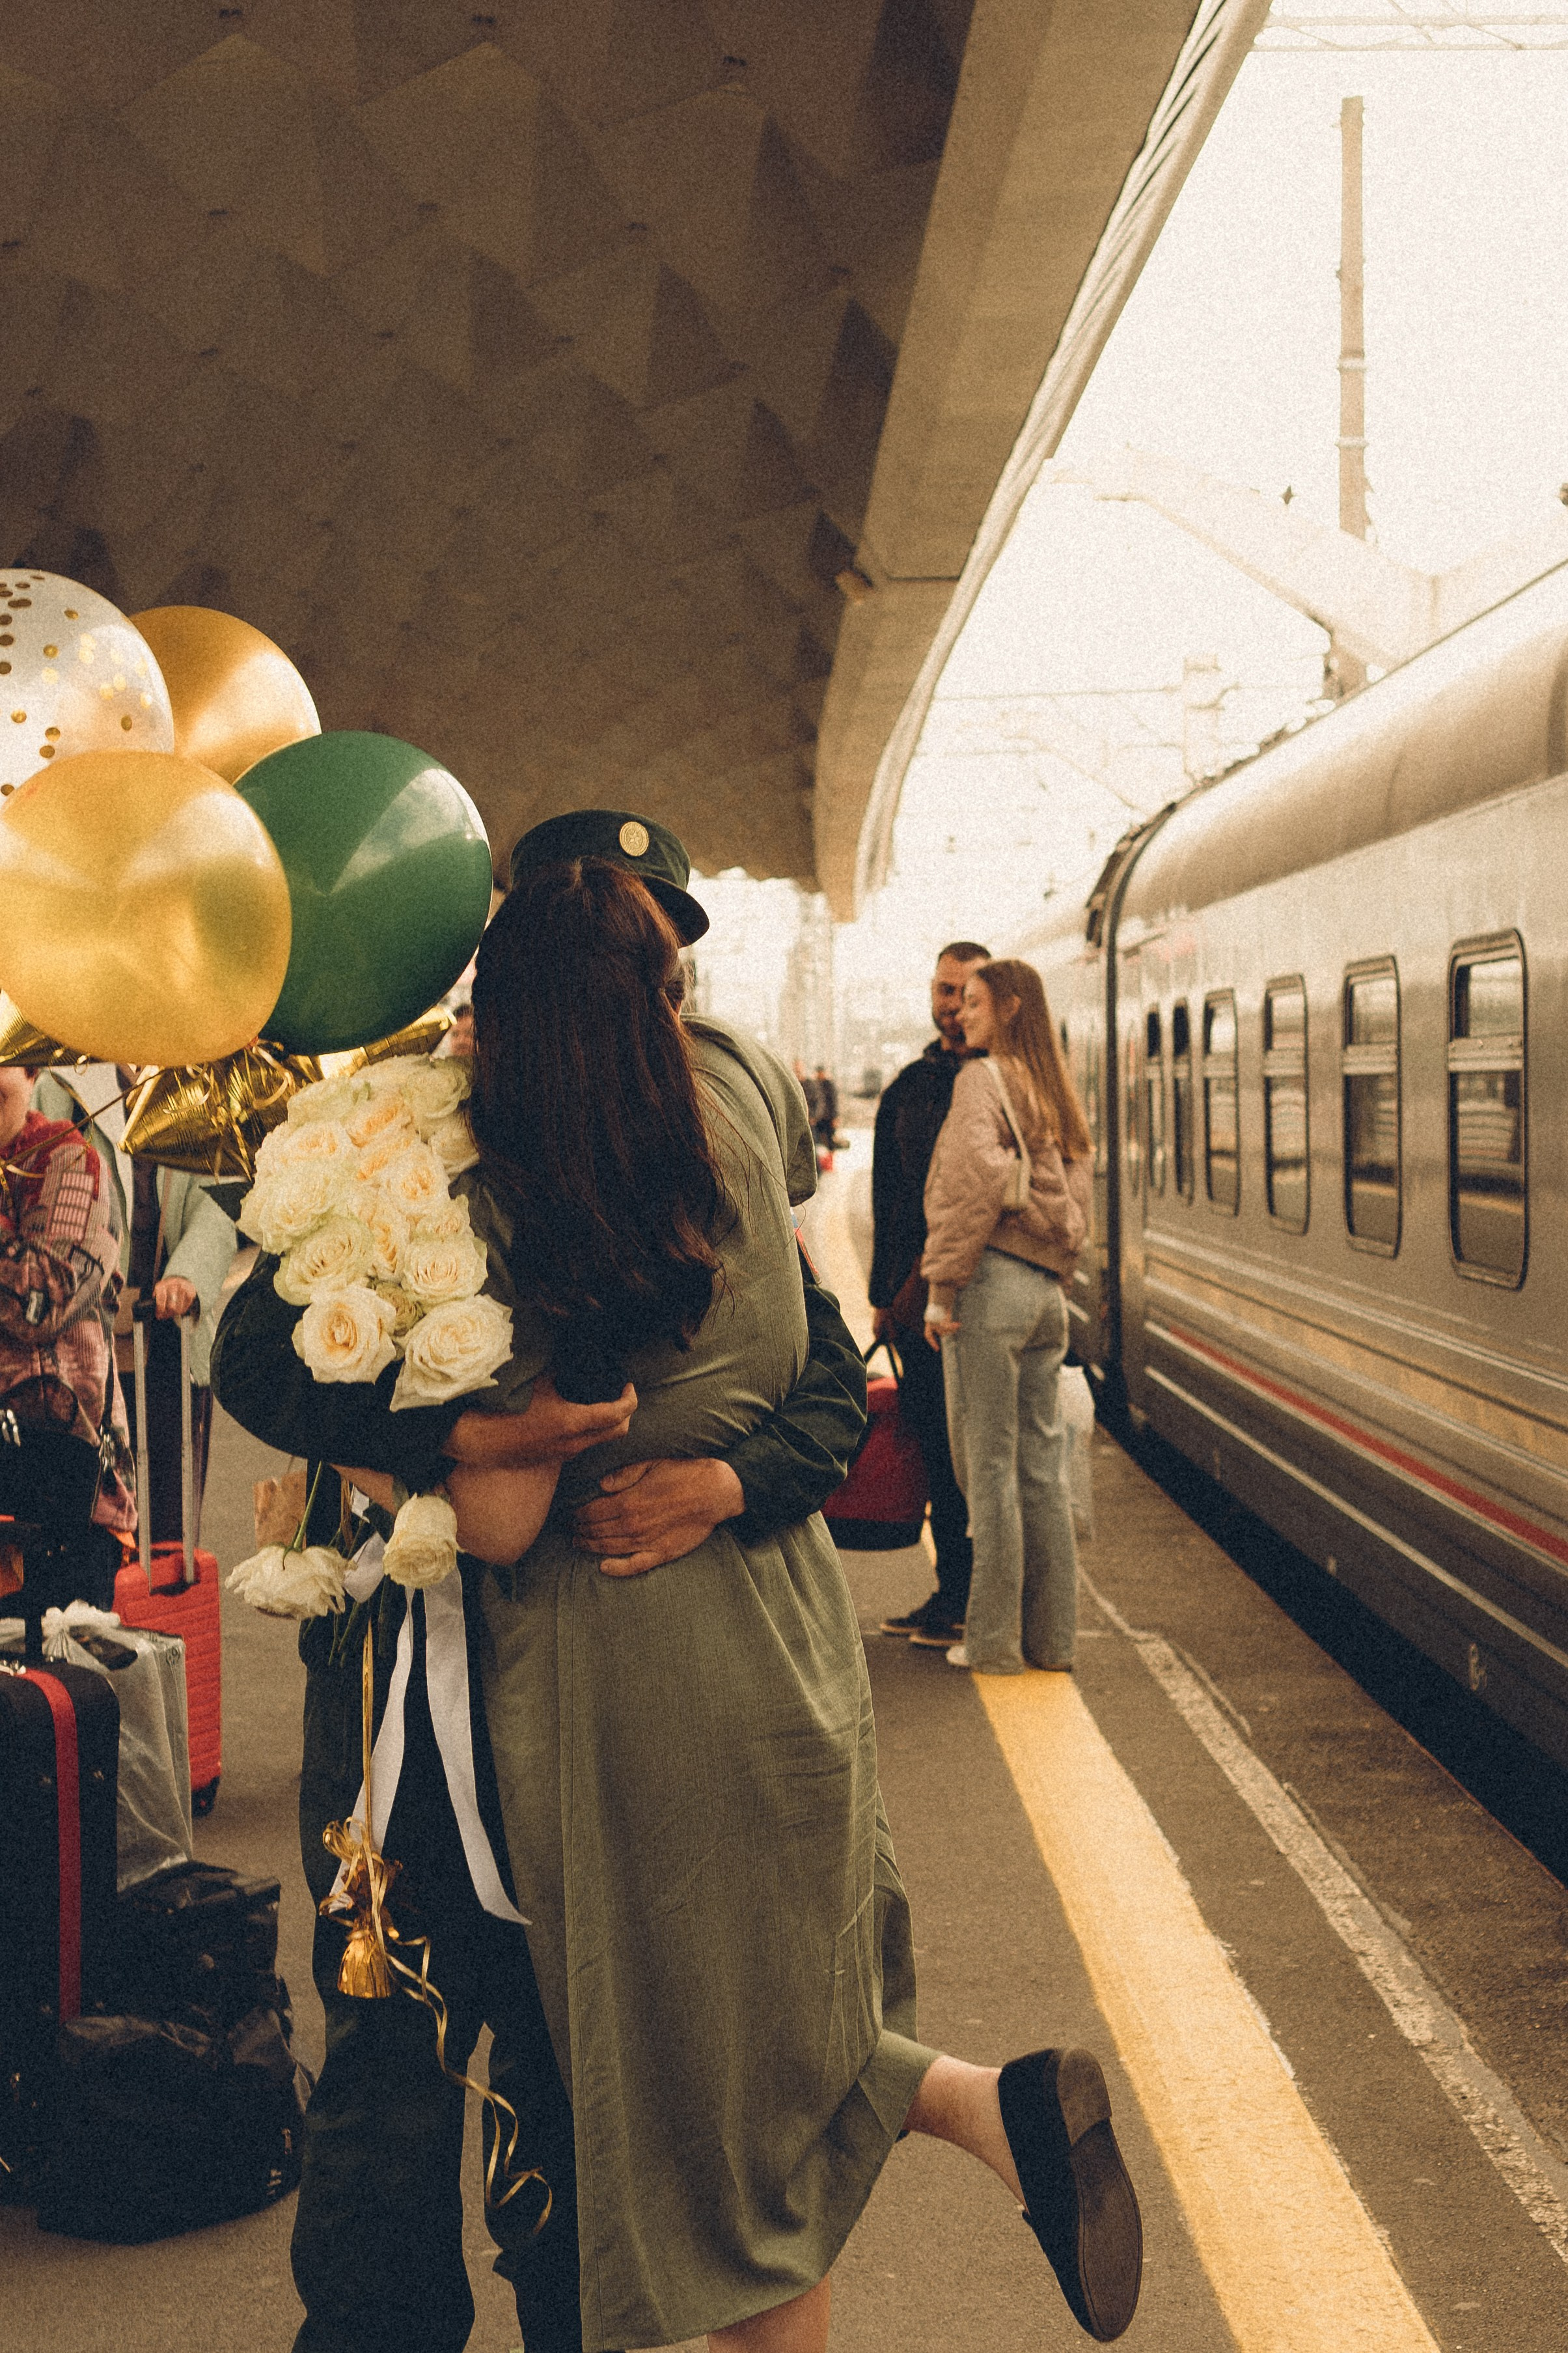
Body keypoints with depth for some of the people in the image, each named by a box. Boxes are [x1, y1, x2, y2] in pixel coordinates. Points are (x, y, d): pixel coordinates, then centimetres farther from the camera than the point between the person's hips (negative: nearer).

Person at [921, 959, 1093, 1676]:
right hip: (1047, 1292, 8)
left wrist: (941, 1287, -15)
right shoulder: (1056, 1094, 17)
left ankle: (995, 1641, 3)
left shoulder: (983, 1078, -8)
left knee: (988, 1467, -2)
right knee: (1042, 1466, 11)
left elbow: (976, 1183, -19)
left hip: (993, 1284, -8)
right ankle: (1052, 1636, 15)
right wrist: (1056, 1273, 19)